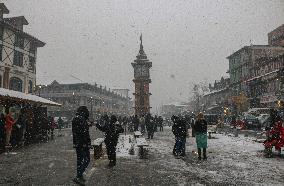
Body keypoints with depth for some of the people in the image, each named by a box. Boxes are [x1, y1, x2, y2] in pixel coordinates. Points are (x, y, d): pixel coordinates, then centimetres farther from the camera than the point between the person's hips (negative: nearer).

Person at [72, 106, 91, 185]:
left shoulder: (74, 119, 9)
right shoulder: (82, 119, -19)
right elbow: (85, 133, -22)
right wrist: (88, 143, -17)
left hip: (76, 143, 9)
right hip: (83, 143, -9)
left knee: (79, 159, 17)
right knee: (86, 159, -2)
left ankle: (79, 176, 26)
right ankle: (78, 177, -8)